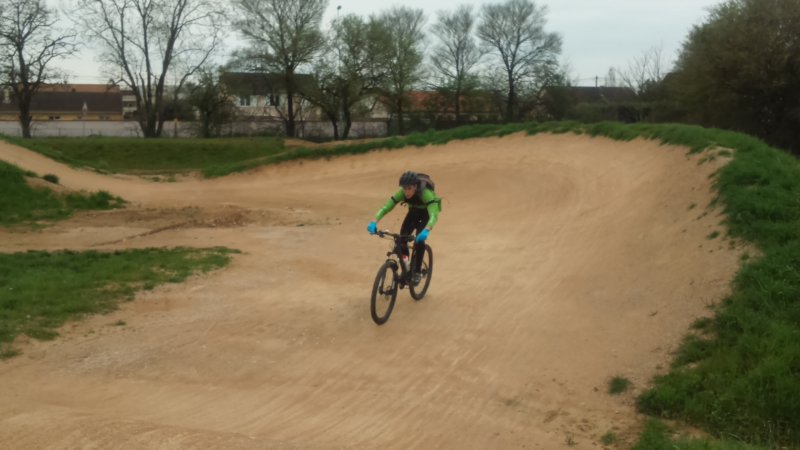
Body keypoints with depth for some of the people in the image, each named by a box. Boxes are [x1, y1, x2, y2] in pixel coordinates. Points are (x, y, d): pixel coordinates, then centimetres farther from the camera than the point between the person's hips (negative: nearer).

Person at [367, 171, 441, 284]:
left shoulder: (425, 193, -40)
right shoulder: (402, 193, -29)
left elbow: (433, 214, -52)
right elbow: (386, 207, -35)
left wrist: (426, 230, -70)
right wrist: (374, 222, -51)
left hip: (426, 214, -3)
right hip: (414, 212, 4)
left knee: (420, 239, -24)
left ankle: (417, 273, -9)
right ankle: (405, 259, 11)